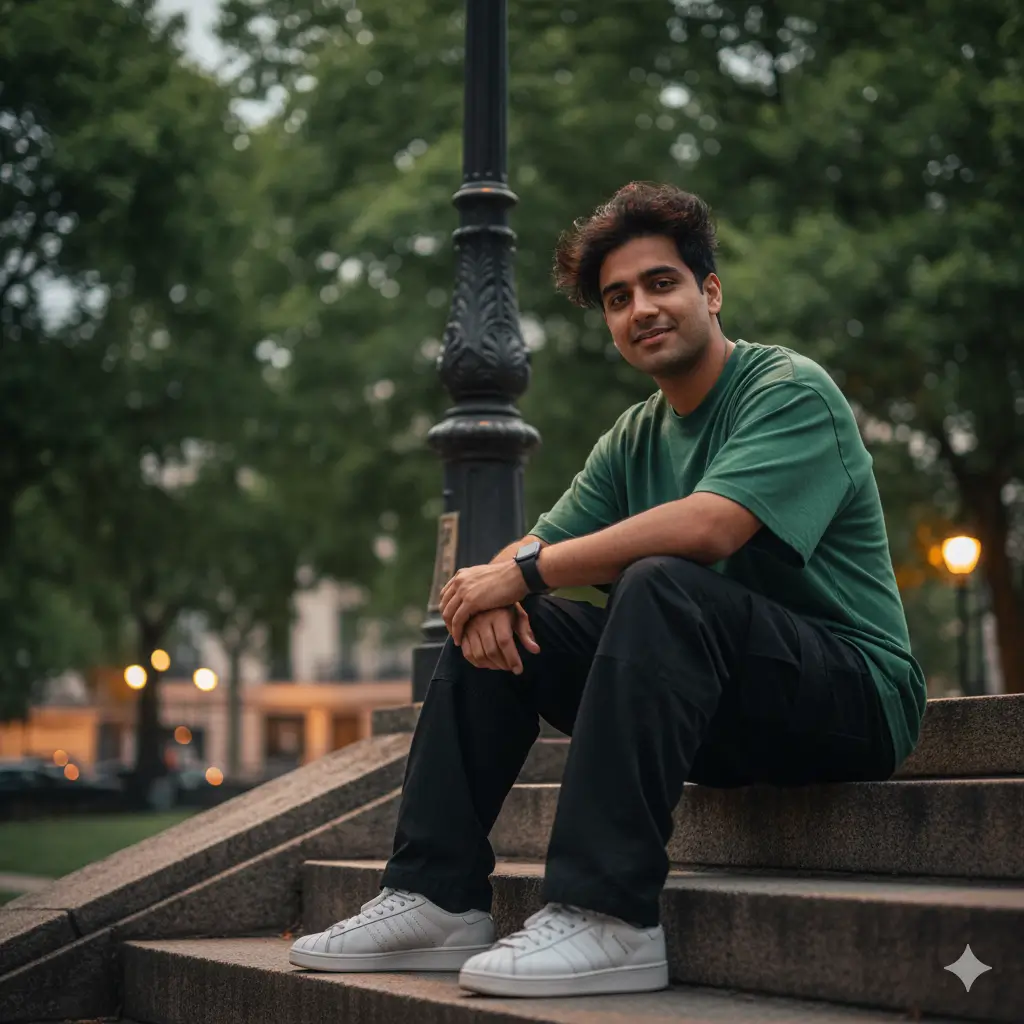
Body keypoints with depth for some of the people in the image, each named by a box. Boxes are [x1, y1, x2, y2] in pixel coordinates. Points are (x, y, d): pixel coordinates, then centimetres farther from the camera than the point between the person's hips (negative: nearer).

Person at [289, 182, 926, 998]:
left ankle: (606, 918, -36)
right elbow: (534, 549, 7)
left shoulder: (791, 392, -10)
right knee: (495, 619, 1)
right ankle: (439, 900, -5)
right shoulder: (634, 439, 13)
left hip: (854, 695, -7)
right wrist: (498, 585, -19)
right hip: (719, 715, 7)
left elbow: (709, 526, -27)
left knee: (660, 585, -33)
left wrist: (525, 571, -21)